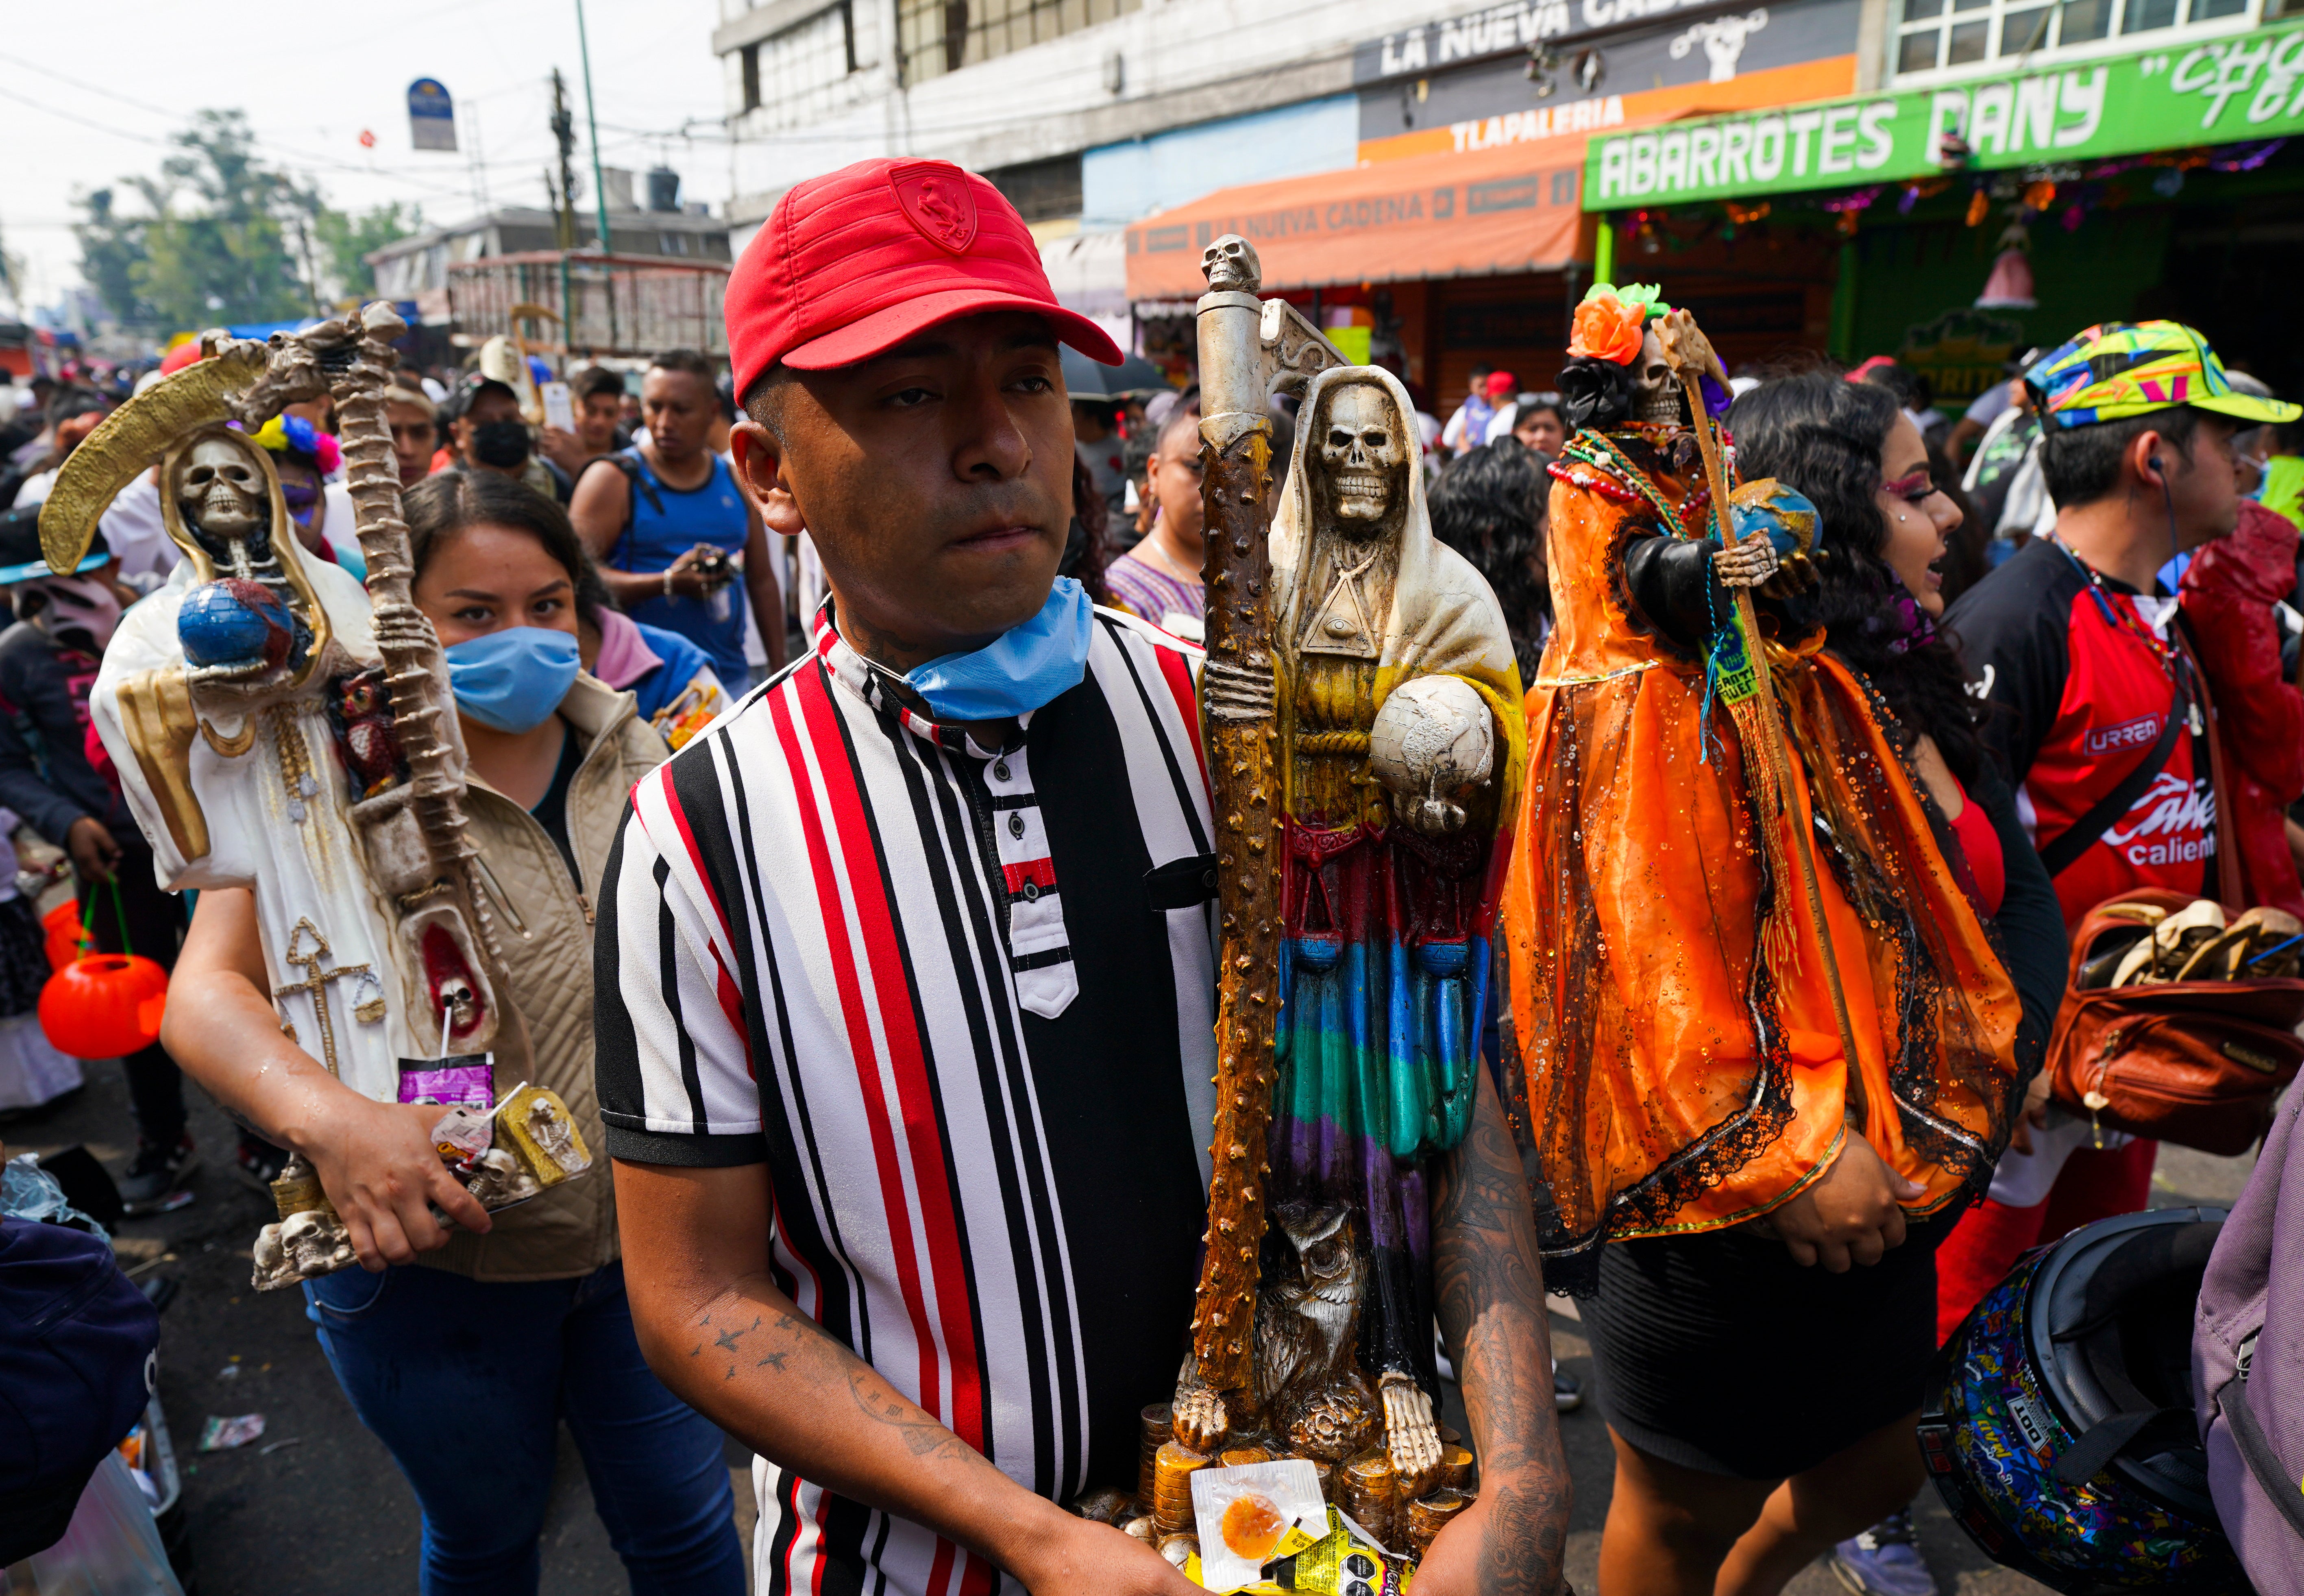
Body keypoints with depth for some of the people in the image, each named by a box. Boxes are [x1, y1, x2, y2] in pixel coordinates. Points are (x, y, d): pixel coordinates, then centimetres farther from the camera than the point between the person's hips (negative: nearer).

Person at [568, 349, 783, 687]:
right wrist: (668, 583, -20)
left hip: (731, 674, 4)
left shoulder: (736, 481, 12)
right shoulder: (612, 478, 0)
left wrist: (779, 668, 10)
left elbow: (762, 581, 15)